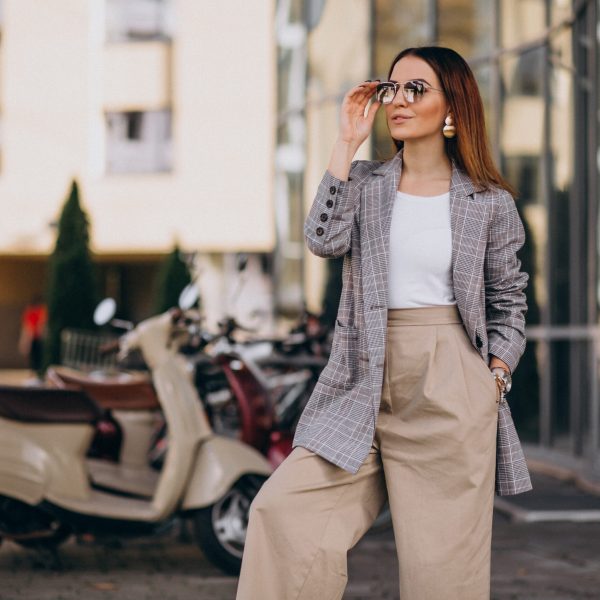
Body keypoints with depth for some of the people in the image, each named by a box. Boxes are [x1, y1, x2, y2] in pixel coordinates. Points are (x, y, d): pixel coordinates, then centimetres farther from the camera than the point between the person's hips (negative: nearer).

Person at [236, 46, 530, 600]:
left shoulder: (489, 202, 5)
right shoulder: (364, 182, 9)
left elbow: (508, 299, 12)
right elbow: (324, 239, -11)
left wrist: (496, 377, 0)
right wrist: (347, 143, -7)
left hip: (449, 393, -2)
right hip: (365, 382, 2)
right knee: (284, 510, -13)